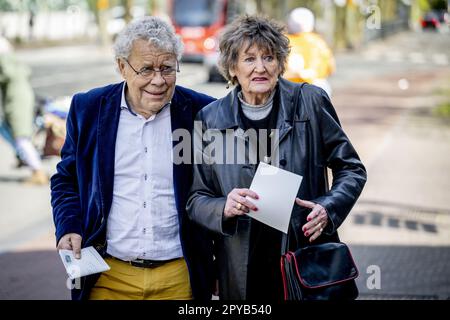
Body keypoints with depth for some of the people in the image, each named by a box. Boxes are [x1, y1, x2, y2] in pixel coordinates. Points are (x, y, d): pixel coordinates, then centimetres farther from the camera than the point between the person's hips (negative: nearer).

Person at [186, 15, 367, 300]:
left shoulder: (311, 102, -2)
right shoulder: (212, 118, 1)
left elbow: (351, 169, 6)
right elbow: (197, 200, 5)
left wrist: (328, 209, -12)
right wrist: (224, 208, -16)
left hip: (310, 256, -1)